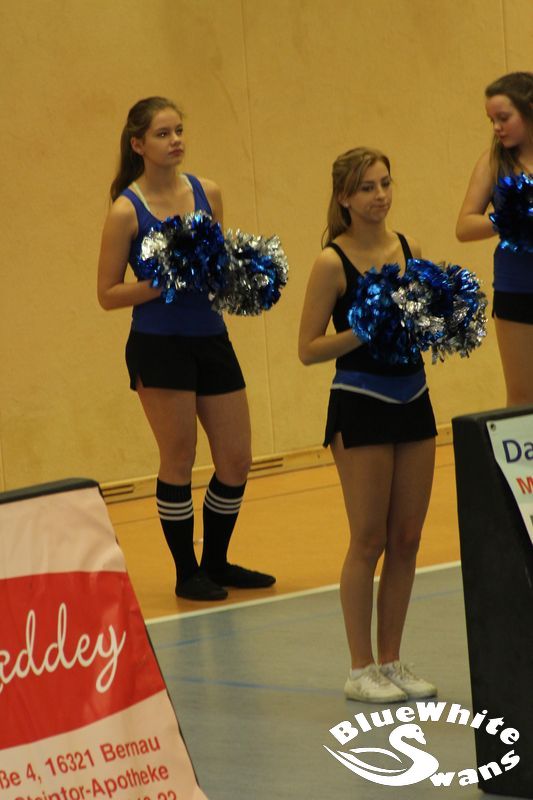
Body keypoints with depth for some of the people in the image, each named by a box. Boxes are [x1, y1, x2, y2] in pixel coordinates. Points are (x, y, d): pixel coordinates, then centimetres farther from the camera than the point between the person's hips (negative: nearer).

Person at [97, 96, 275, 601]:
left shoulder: (206, 193, 5)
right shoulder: (126, 211, -9)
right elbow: (108, 294, -7)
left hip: (211, 338, 5)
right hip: (159, 346, -5)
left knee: (236, 461, 8)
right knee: (178, 462, 2)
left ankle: (216, 563, 26)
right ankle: (187, 572, 16)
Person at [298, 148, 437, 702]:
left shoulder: (409, 250, 6)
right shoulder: (333, 262, -10)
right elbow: (309, 348, -10)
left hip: (412, 401, 6)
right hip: (361, 407, -6)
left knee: (406, 539, 8)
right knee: (369, 542, -2)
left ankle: (390, 661, 18)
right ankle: (360, 671, 8)